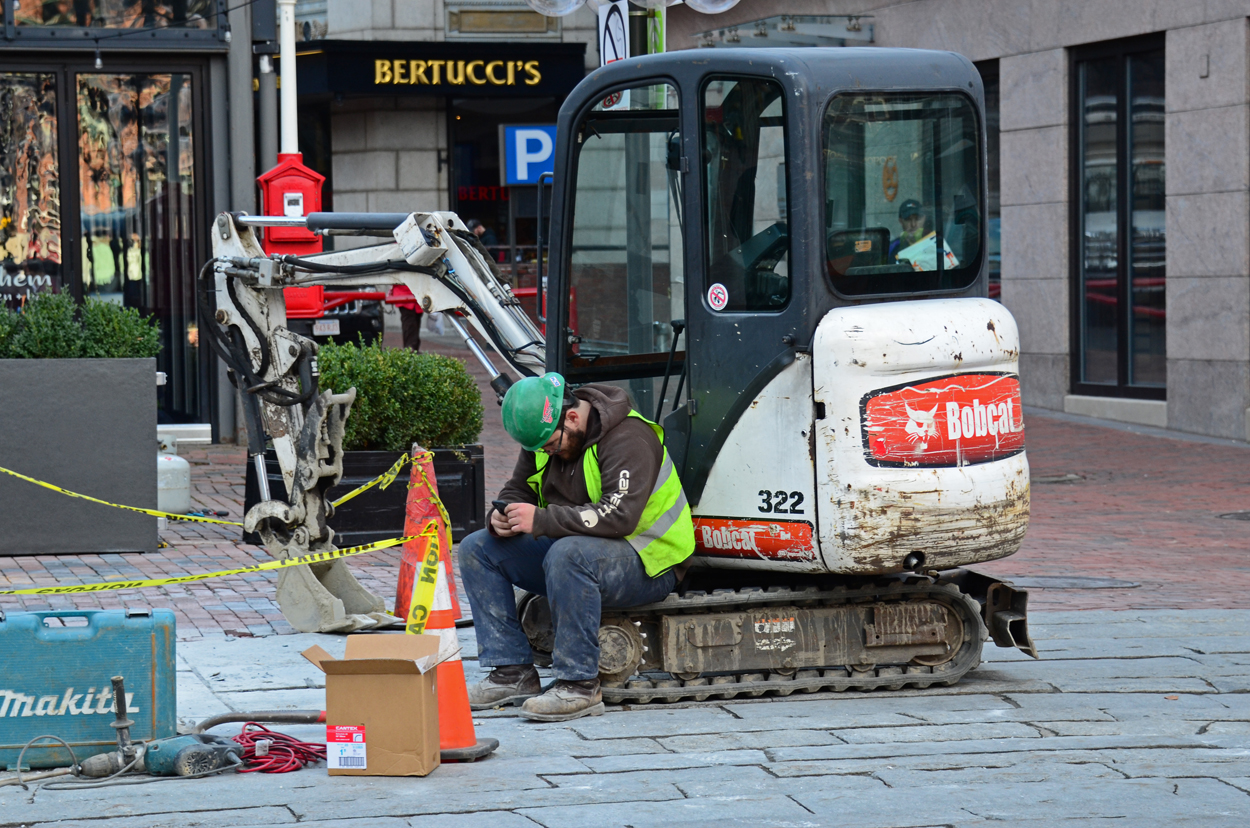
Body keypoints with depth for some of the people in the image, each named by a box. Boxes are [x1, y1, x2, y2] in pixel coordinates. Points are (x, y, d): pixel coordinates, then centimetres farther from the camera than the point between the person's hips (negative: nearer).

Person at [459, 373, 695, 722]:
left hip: (646, 563, -9)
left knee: (568, 554, -39)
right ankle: (513, 673, -6)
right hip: (575, 550, 9)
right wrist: (501, 518, -11)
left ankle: (579, 686, -33)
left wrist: (540, 521, -31)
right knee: (477, 549, -2)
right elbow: (518, 491, 14)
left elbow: (619, 516, -31)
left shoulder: (628, 437, -21)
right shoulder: (544, 433, 4)